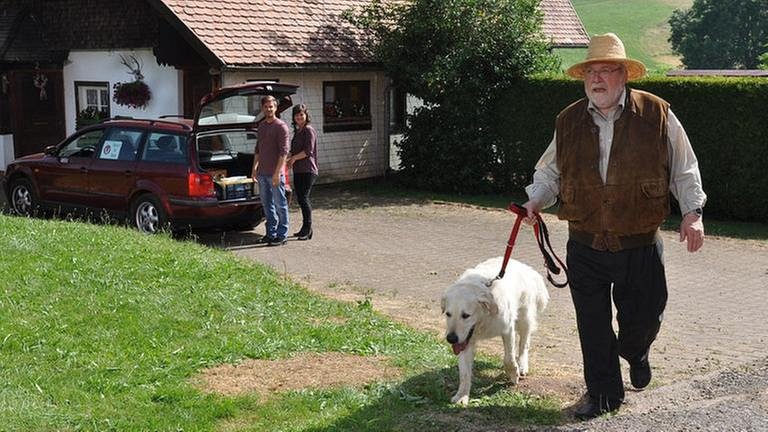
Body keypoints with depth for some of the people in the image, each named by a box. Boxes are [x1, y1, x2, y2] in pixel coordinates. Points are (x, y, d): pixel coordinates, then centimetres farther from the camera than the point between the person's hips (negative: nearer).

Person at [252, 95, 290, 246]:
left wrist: (277, 173, -20)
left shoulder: (281, 126, -10)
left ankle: (282, 235, 6)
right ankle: (271, 233, 22)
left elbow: (284, 151, -15)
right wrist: (255, 167, 17)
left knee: (280, 205, 0)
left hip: (275, 173, -8)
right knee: (267, 204, 13)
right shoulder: (261, 125, 13)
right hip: (262, 173, 8)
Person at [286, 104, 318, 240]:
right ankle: (305, 229, 18)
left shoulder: (309, 130, -8)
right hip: (298, 170, 9)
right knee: (300, 199, 10)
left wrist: (293, 158, -8)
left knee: (303, 198, -12)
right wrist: (289, 159, 8)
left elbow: (308, 151, -16)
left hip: (308, 170, -9)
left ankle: (308, 230, -9)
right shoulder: (297, 131, 19)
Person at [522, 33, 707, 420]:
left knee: (644, 317, 10)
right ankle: (602, 395, 23)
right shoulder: (568, 121, 5)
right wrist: (536, 199, -2)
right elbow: (550, 172, 16)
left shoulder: (656, 114, -3)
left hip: (640, 246, -1)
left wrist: (692, 212, -6)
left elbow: (684, 169, 4)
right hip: (585, 246, 2)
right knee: (592, 326, 5)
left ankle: (635, 353, 46)